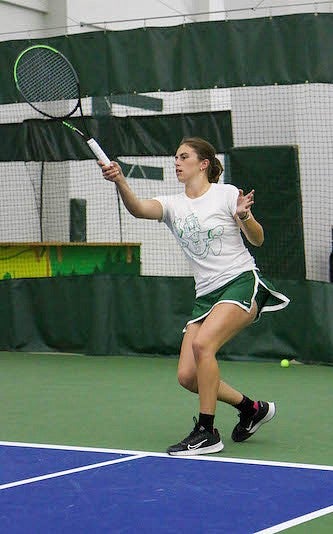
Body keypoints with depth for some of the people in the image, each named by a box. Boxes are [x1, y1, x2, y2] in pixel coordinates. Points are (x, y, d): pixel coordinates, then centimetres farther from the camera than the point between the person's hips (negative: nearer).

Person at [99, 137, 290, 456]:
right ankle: (251, 409, 19)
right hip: (206, 295, 6)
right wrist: (120, 181, -31)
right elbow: (138, 209, -12)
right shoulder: (173, 205, 10)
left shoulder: (226, 193, -1)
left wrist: (244, 216, -21)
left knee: (202, 344, -29)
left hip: (242, 283, -6)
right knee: (187, 376, -4)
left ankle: (207, 433, -19)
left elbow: (257, 240, 0)